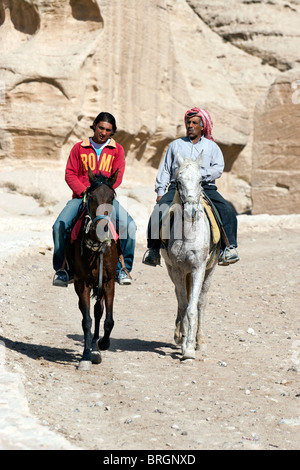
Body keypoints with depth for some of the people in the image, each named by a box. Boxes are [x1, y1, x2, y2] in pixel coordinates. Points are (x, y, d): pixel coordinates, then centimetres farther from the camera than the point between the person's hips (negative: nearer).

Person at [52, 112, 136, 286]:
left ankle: (123, 268, -10)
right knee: (60, 226, -24)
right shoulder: (79, 148, 10)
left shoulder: (117, 149, 10)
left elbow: (117, 177, 0)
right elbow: (70, 174, 5)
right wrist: (85, 192, -11)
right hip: (81, 197, 0)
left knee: (129, 226, -25)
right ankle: (63, 270, -8)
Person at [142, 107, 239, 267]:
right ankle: (153, 250, -19)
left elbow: (218, 169, 4)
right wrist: (160, 191, 4)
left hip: (205, 187, 0)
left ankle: (229, 248, -23)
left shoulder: (211, 146, 18)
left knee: (227, 210, -25)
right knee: (159, 210, -26)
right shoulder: (176, 145, 22)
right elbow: (165, 170, 18)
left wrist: (199, 174, -13)